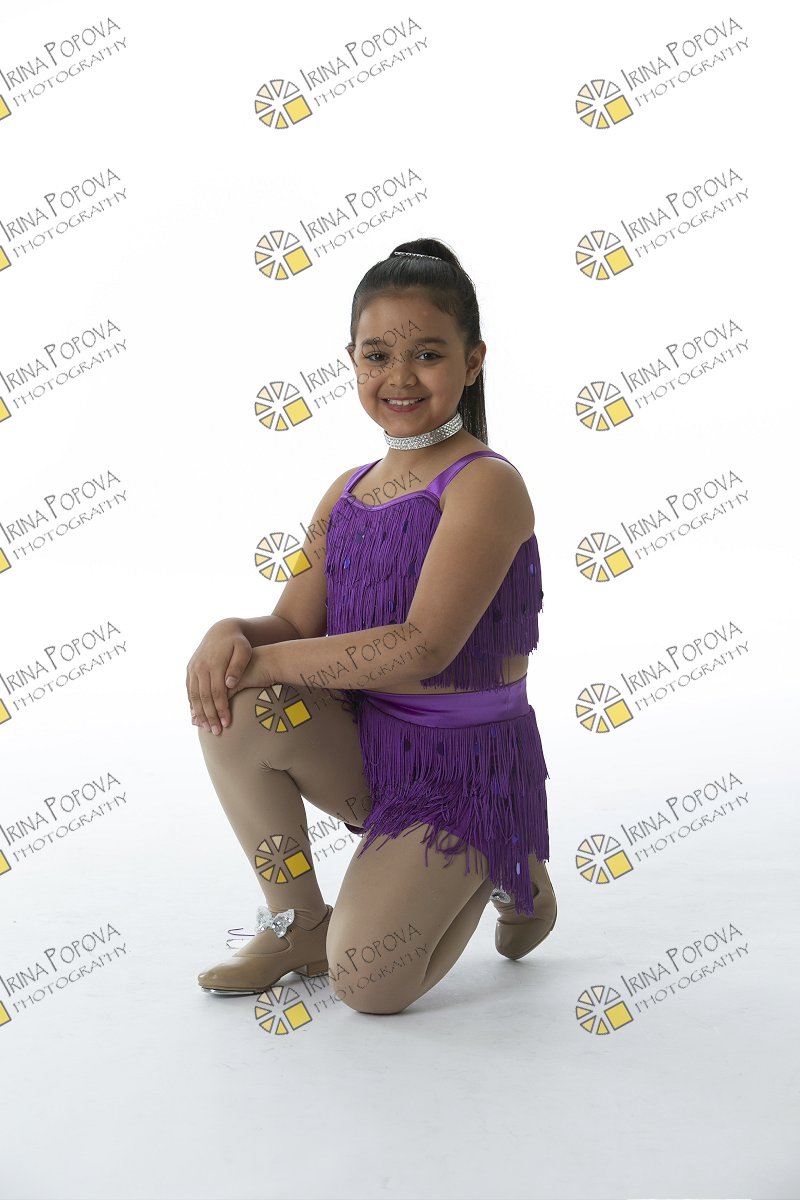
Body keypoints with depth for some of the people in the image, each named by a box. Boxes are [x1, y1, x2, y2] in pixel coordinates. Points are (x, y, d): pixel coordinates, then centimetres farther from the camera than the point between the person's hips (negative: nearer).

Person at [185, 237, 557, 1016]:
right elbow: (295, 624, 2)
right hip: (362, 746, 6)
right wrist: (233, 636, -22)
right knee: (233, 705, -22)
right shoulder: (346, 493, 6)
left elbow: (422, 648, -26)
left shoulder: (486, 486, -16)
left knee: (365, 984, -13)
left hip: (462, 759, -6)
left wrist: (266, 660, -22)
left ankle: (502, 878, 19)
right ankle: (298, 923, 0)